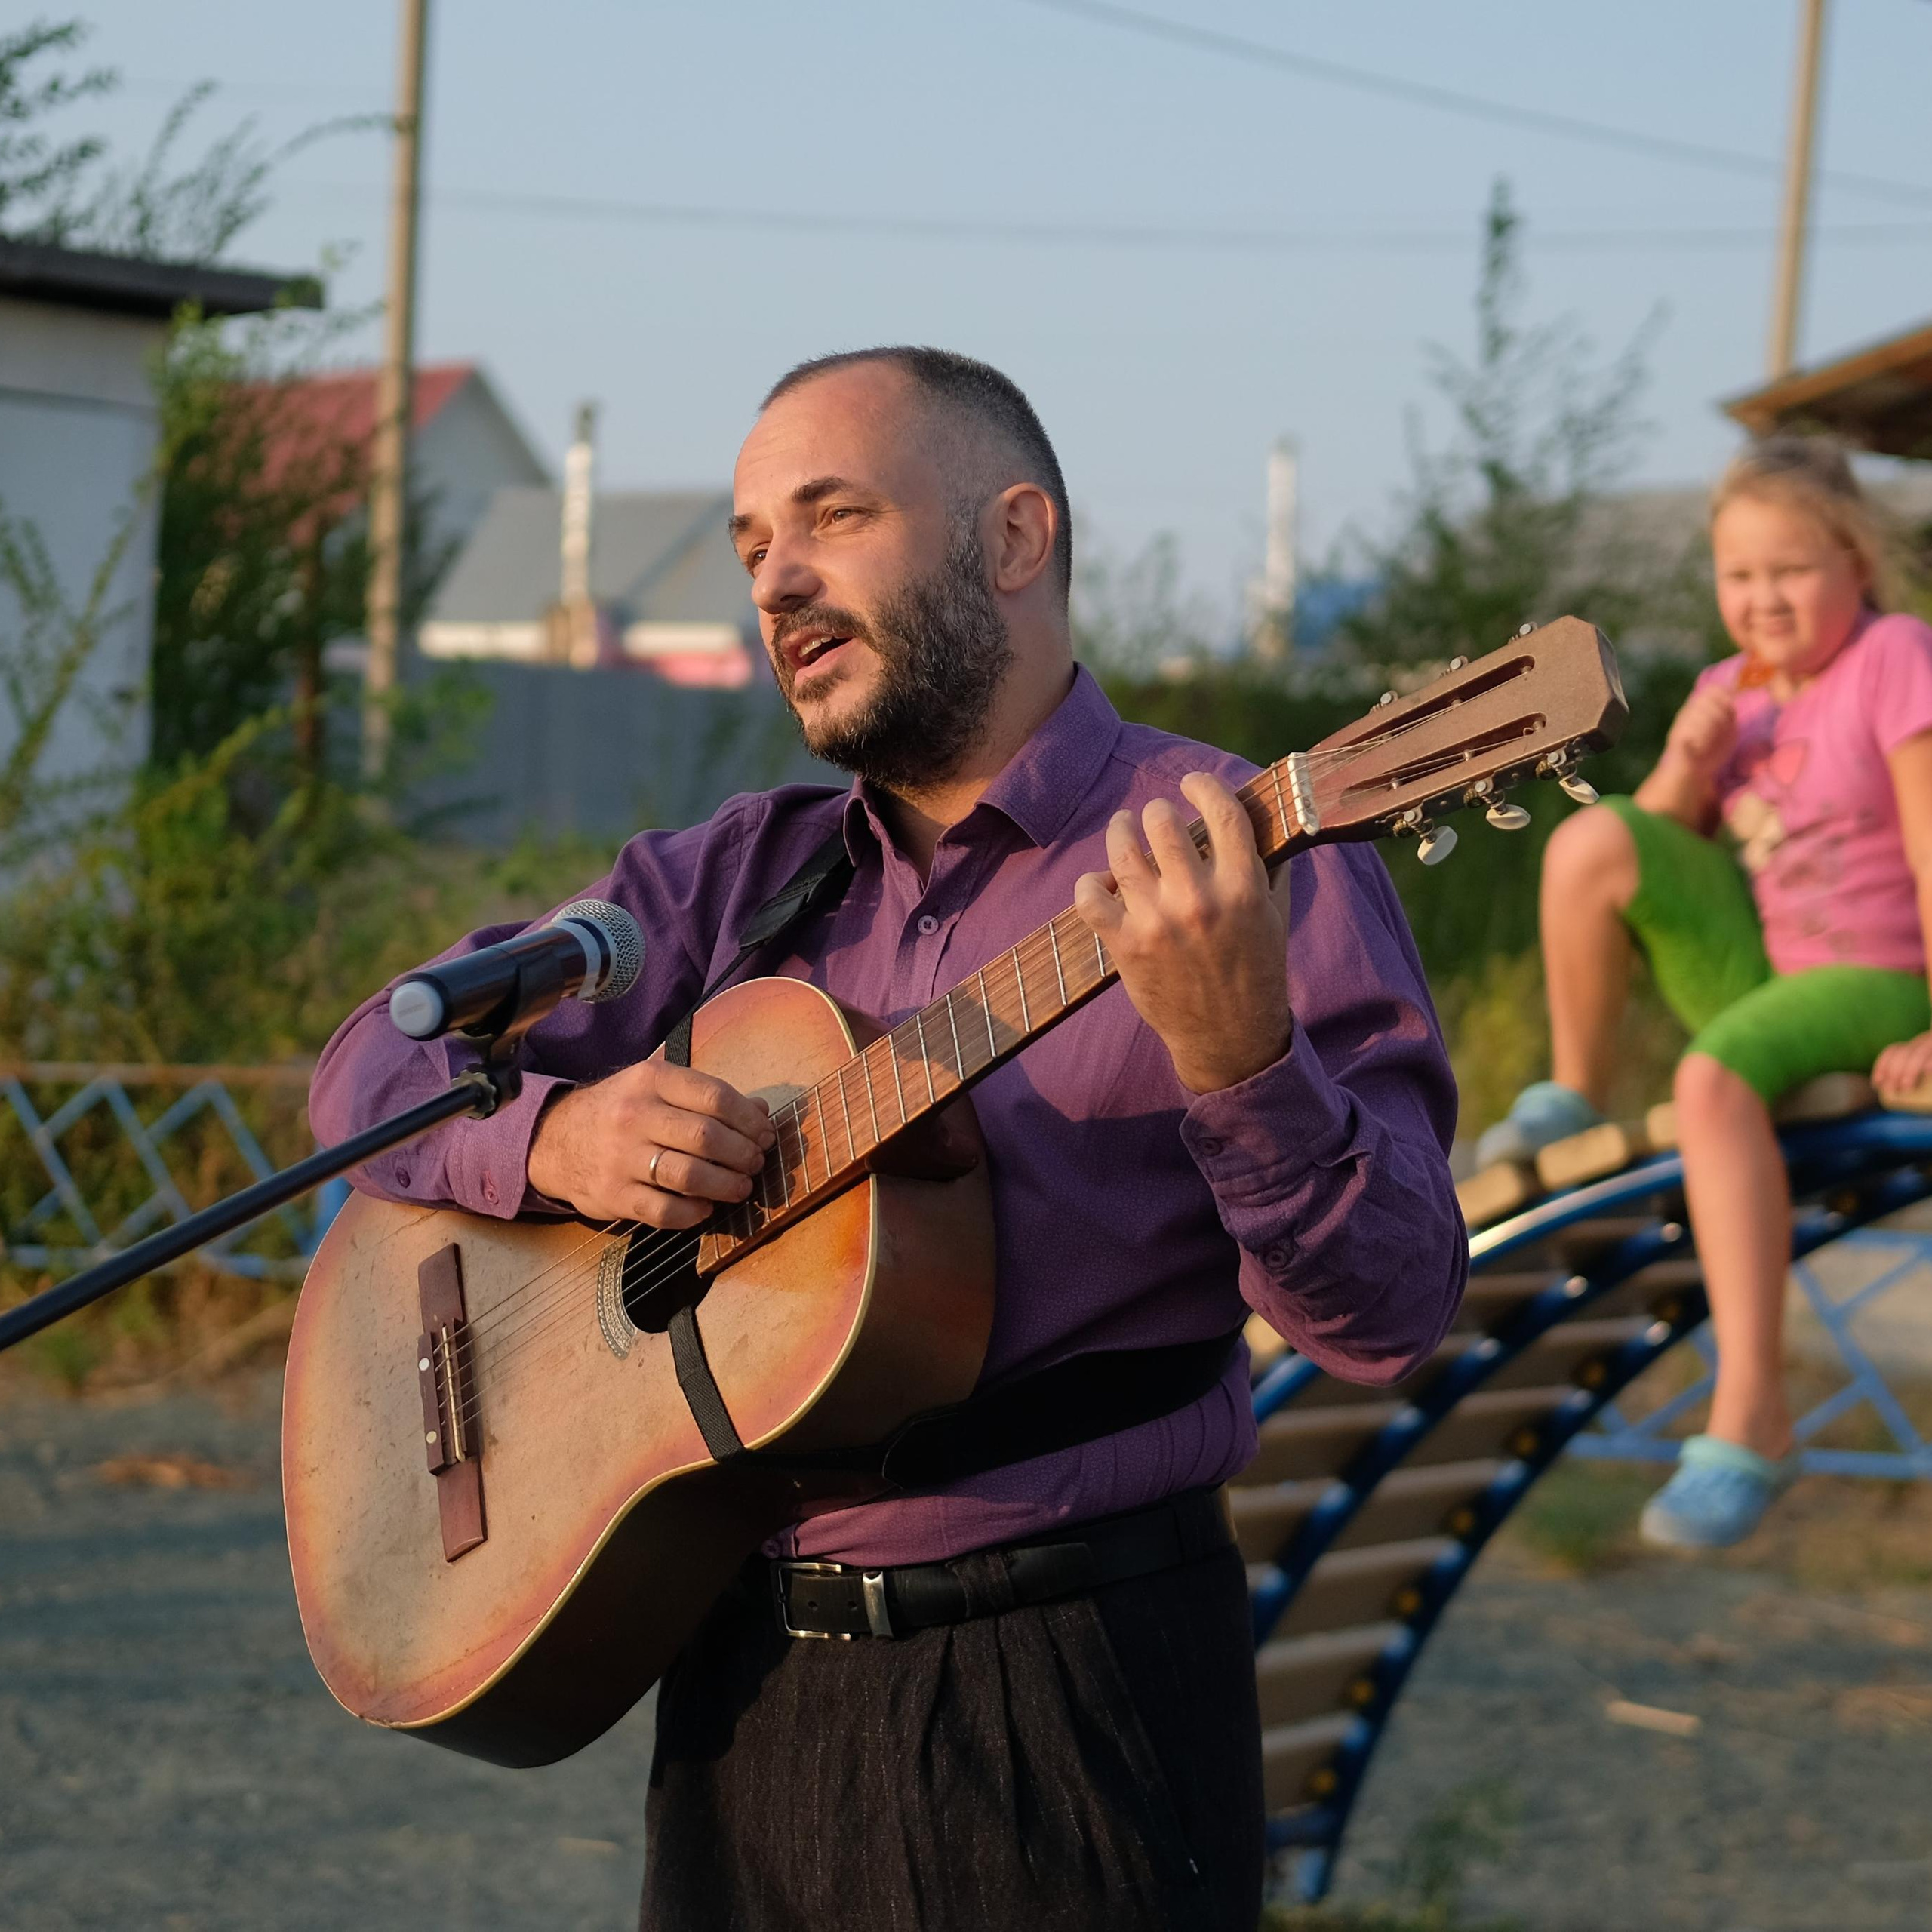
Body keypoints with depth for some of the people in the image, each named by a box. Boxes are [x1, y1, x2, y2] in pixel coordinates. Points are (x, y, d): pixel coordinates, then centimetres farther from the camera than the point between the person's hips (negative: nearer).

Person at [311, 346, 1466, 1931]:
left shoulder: (1247, 856, -7)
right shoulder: (740, 878, 10)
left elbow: (1389, 1319, -15)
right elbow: (373, 1069, 9)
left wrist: (1240, 1057, -33)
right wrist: (550, 1137, -12)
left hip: (1075, 1685, -5)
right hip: (747, 1670, 5)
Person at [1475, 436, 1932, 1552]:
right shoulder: (1733, 692, 8)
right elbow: (1662, 851, 11)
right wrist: (1683, 773, -10)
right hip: (1754, 964, 6)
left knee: (1714, 1076, -36)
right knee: (1593, 842, -16)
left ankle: (1751, 1418, -35)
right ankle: (1574, 1102, 4)